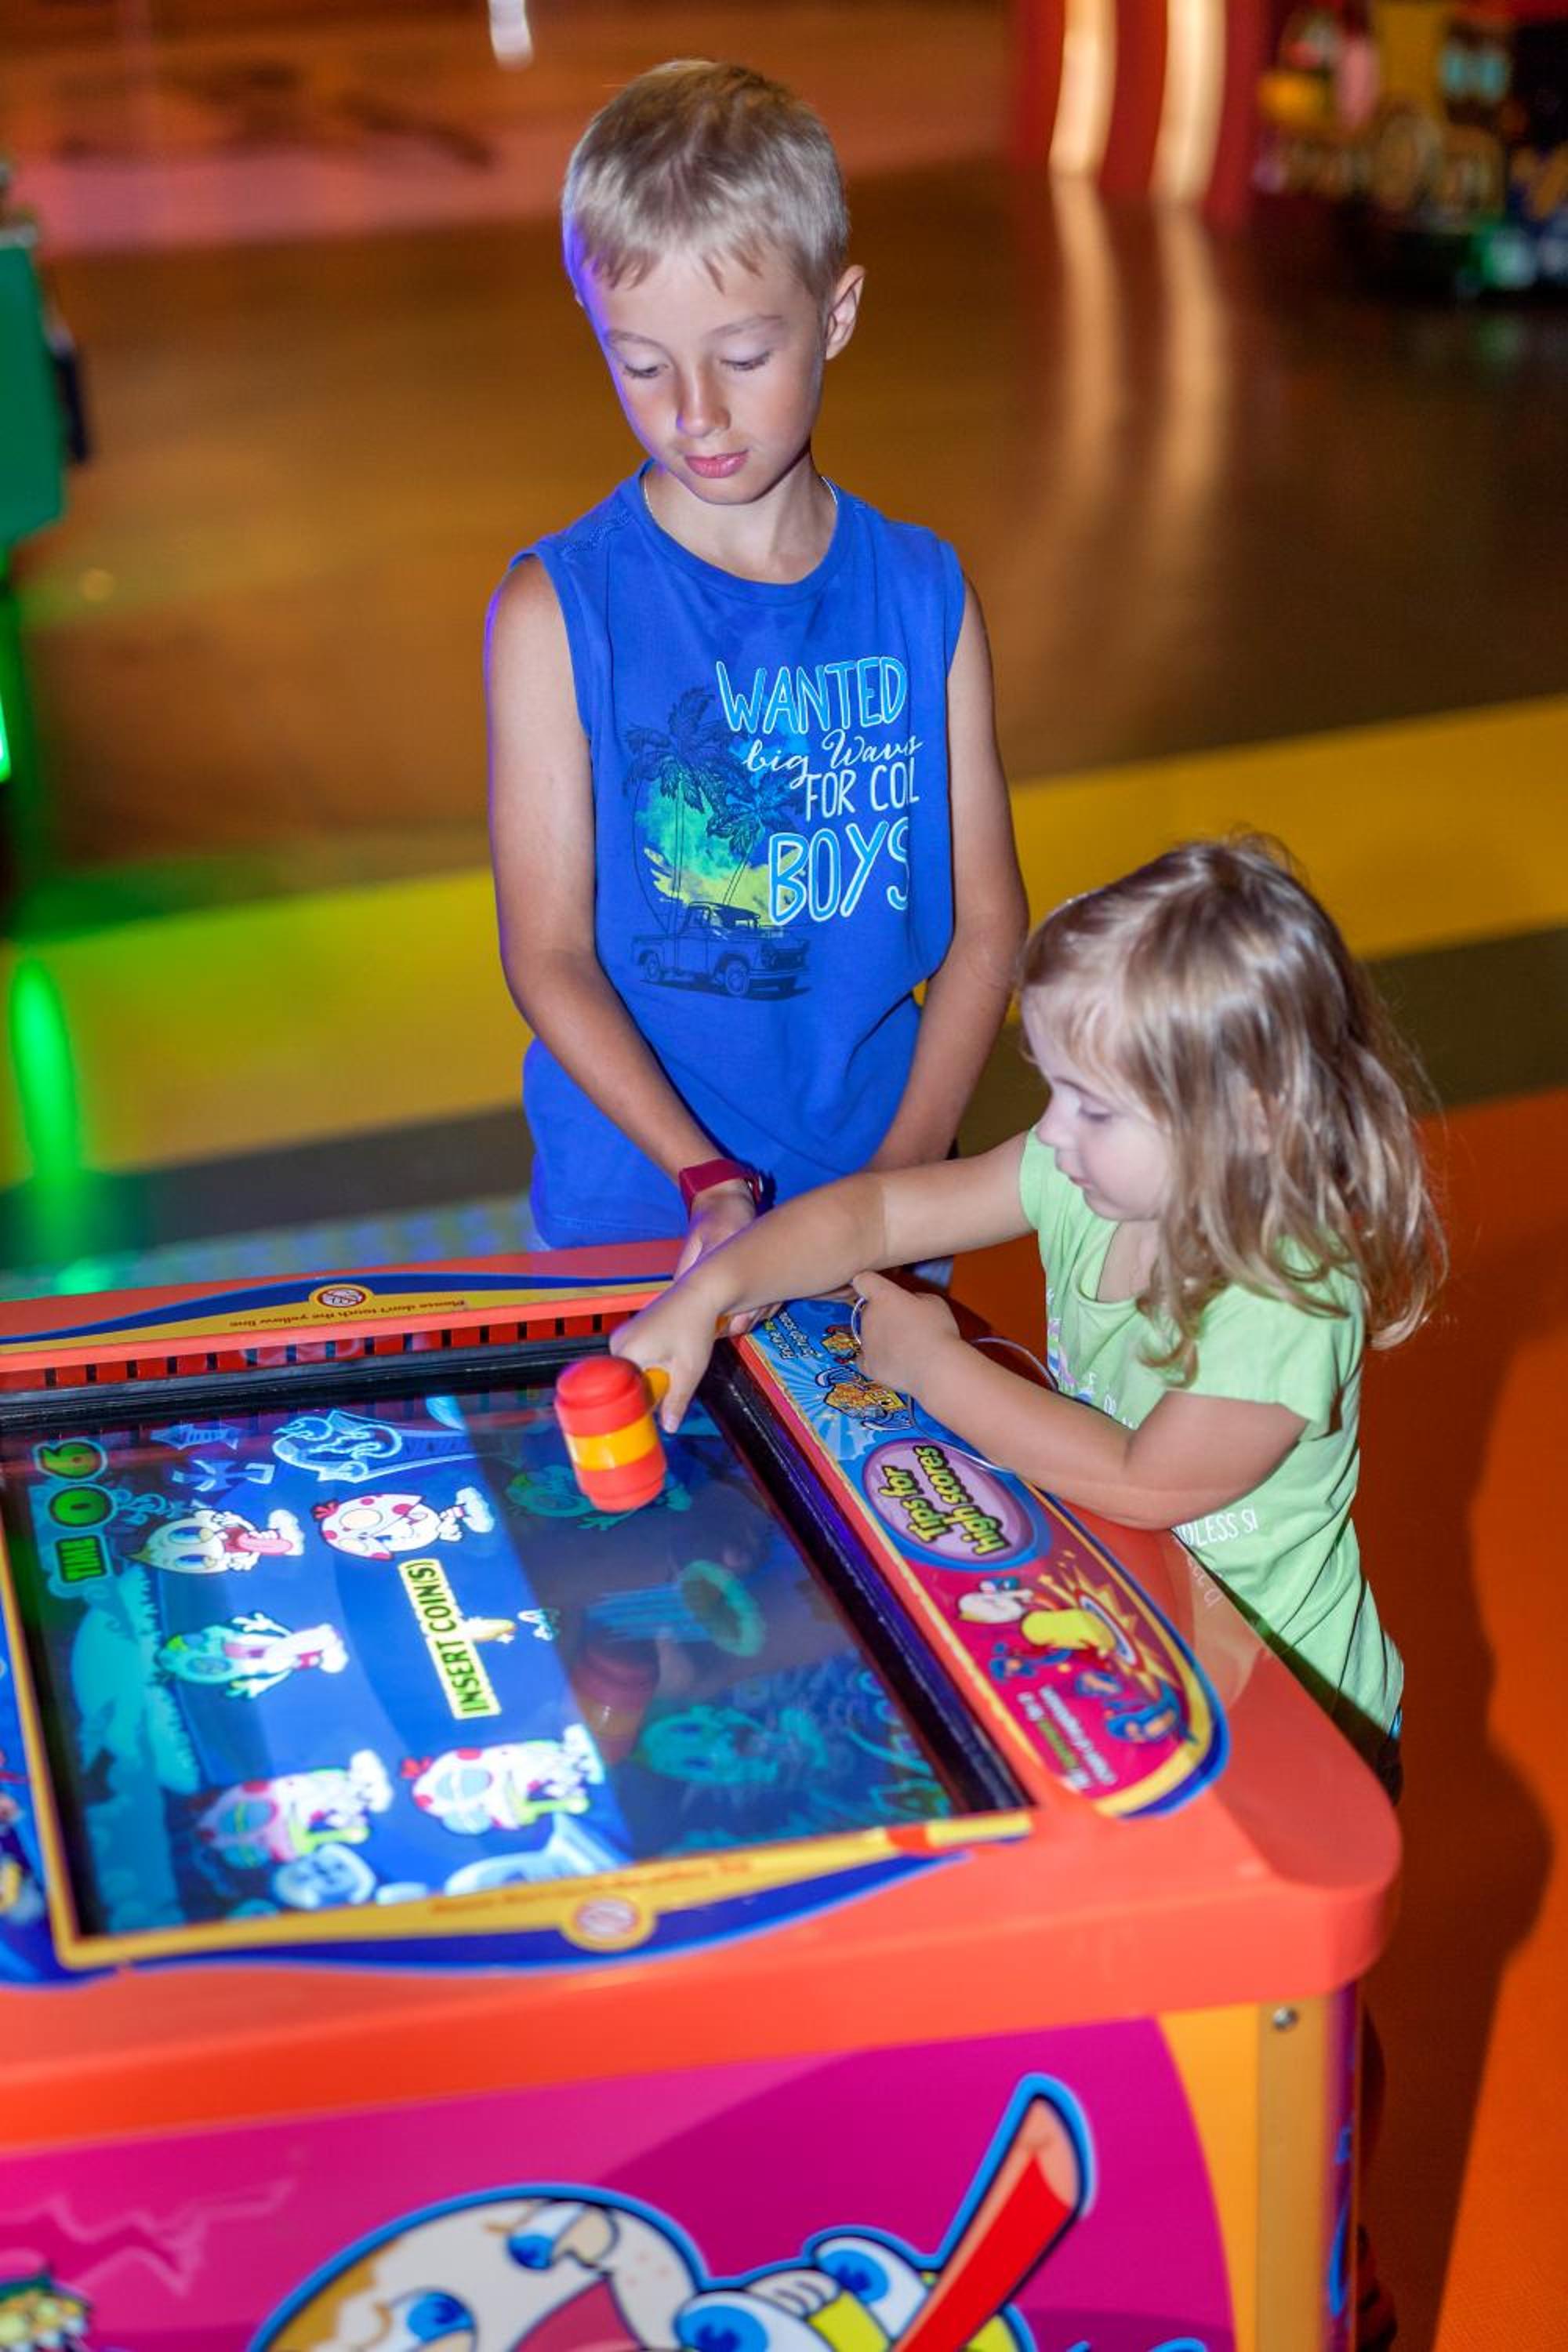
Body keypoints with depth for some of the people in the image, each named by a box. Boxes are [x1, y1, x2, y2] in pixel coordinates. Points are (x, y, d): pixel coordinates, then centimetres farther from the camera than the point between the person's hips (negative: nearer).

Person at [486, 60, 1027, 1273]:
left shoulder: (924, 595, -2)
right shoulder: (558, 612, -10)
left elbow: (986, 921, 0)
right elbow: (550, 956, -11)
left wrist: (895, 1182, -10)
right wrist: (709, 1183, -20)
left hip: (880, 1188, 2)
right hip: (635, 1208, -2)